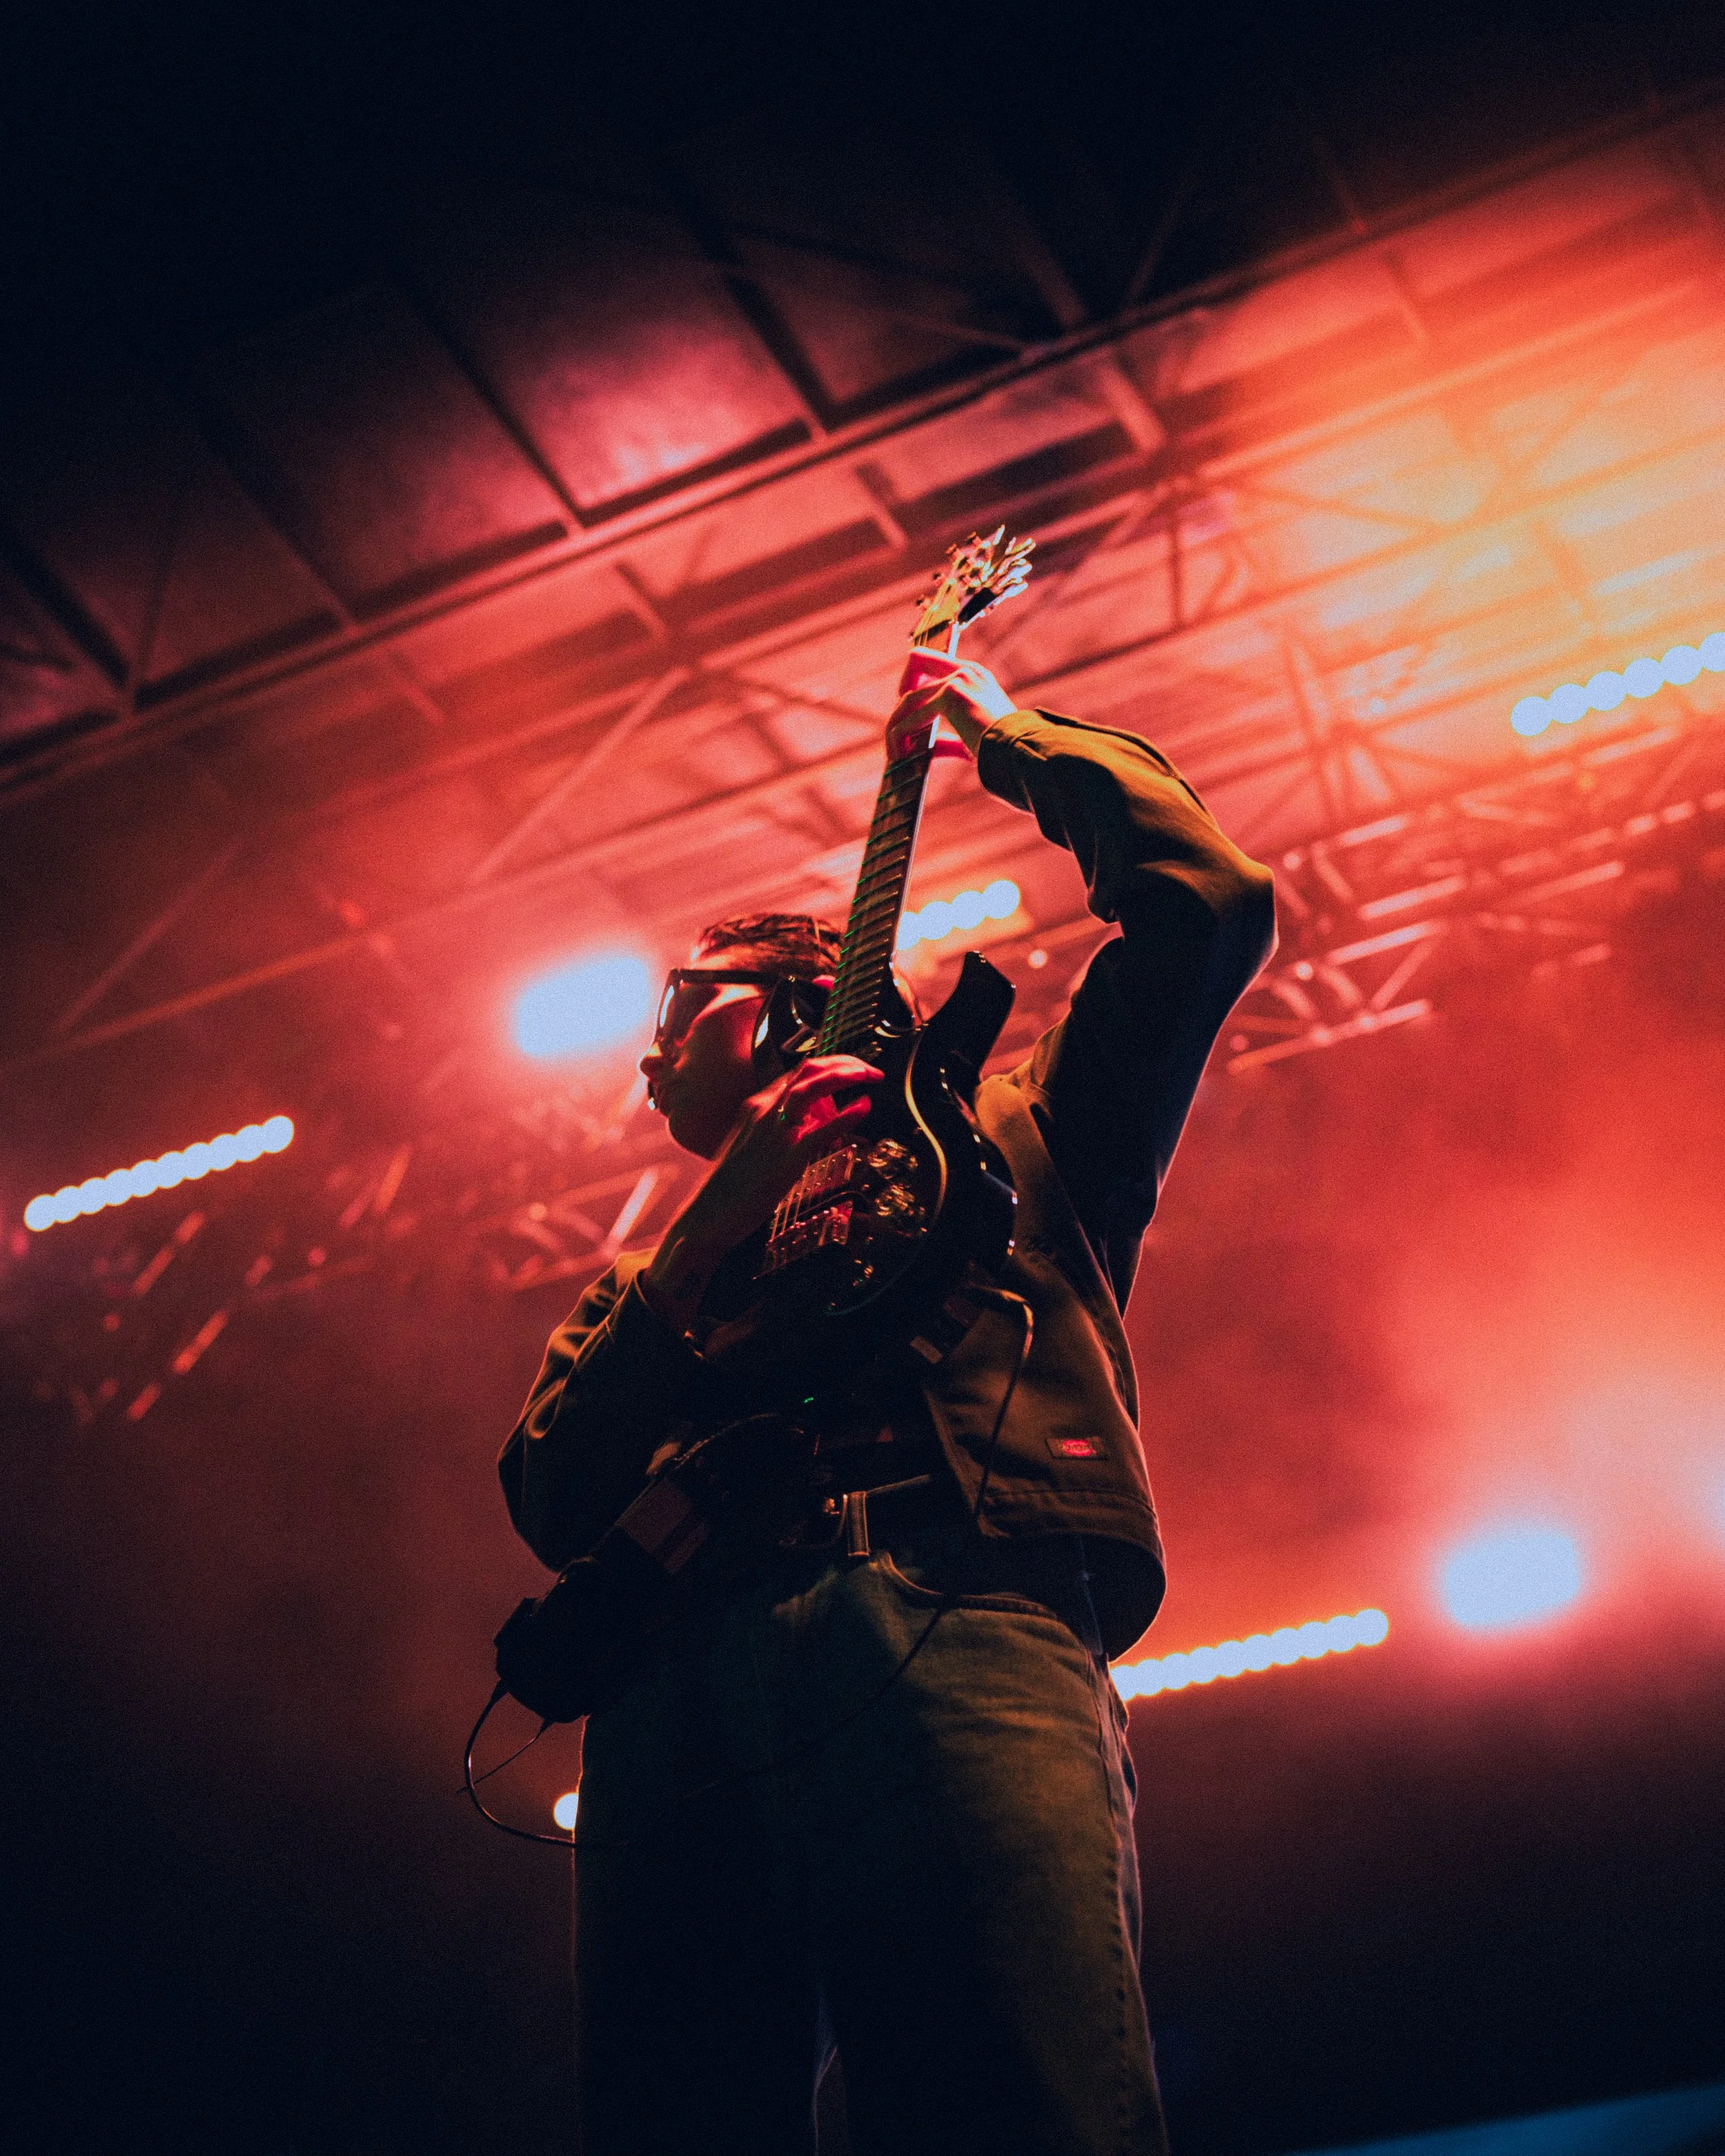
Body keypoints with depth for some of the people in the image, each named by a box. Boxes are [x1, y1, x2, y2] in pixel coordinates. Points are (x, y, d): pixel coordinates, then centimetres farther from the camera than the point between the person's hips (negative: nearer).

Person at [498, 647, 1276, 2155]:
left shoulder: (1009, 1139, 32)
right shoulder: (660, 1272, 37)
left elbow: (1212, 904, 22)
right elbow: (553, 1503, 19)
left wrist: (1006, 732, 33)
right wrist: (709, 1238, 10)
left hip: (962, 1620, -3)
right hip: (678, 1670, 4)